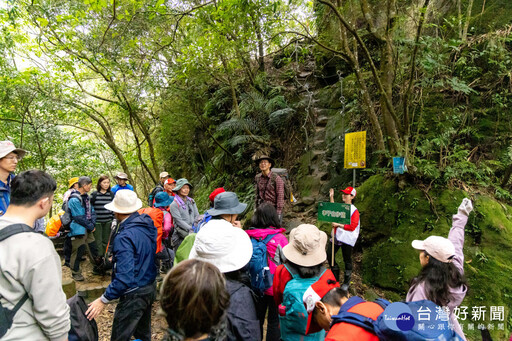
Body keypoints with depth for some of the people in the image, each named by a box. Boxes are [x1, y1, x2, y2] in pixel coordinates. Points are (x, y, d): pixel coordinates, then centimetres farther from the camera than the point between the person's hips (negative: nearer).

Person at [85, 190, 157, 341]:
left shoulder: (124, 237, -26)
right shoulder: (147, 223, -1)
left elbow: (125, 276, -31)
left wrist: (103, 300, -23)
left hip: (134, 294, -8)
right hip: (150, 287, 9)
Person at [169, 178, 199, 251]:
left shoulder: (191, 201, 14)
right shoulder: (174, 205, -3)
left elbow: (197, 216, 12)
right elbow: (179, 221, -10)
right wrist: (191, 229, -18)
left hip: (193, 233, 4)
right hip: (180, 236, -4)